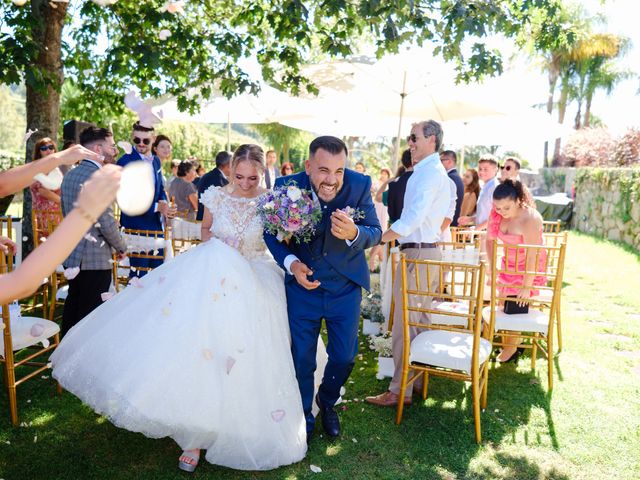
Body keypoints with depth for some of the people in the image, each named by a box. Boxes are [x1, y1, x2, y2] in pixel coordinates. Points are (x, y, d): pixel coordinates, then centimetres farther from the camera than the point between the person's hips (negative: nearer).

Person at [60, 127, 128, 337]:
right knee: (90, 313, 0)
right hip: (95, 259, -9)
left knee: (73, 307, 19)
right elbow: (107, 223, -20)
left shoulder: (70, 175, 11)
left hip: (72, 255, 9)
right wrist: (121, 247, -4)